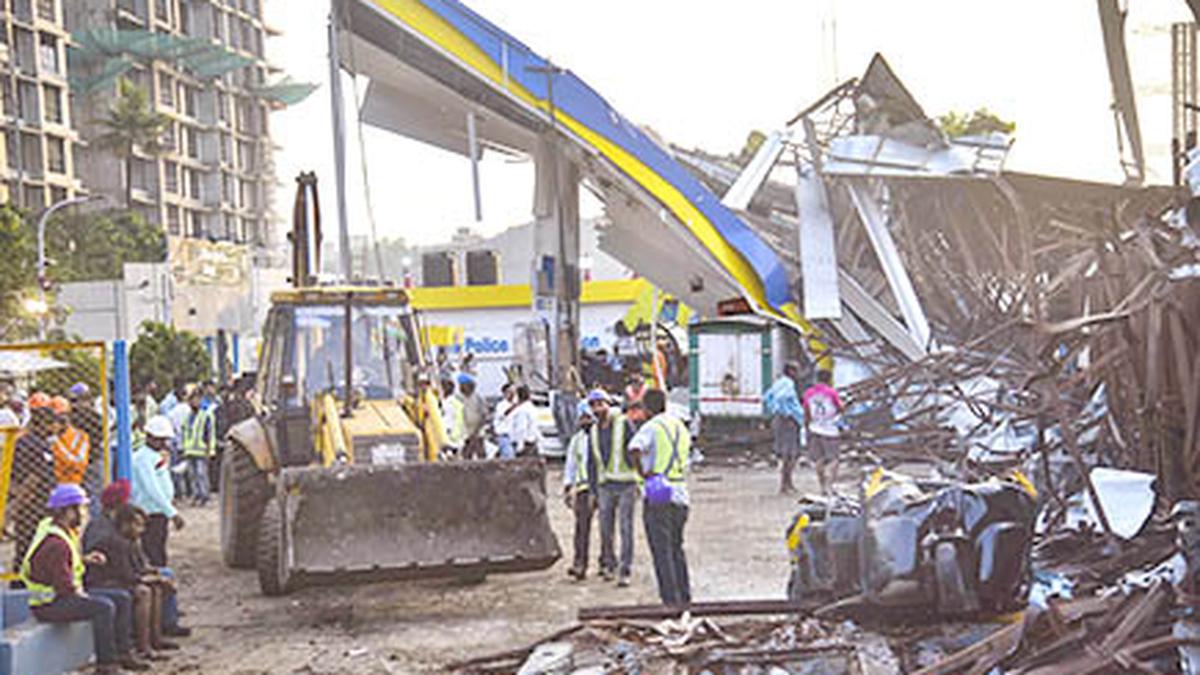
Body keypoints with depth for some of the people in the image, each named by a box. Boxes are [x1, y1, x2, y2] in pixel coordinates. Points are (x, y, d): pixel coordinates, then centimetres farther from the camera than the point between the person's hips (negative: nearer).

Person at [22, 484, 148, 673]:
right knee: (104, 607, -31)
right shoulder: (56, 543, -25)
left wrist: (85, 559, 11)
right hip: (49, 604, -11)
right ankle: (106, 664, -24)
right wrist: (81, 594, -11)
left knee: (122, 599, 7)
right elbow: (63, 584, -26)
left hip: (68, 594, 11)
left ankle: (123, 654, 10)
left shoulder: (67, 531, 9)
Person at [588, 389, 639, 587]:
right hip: (605, 486, 5)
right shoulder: (593, 431, 11)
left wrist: (638, 480, -11)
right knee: (605, 529, 7)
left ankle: (624, 572, -4)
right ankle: (609, 565, 24)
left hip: (626, 484, -5)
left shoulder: (623, 423, -5)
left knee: (626, 528, -6)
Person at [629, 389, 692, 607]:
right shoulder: (681, 427, 15)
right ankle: (685, 597, 18)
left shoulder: (651, 427, -9)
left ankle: (670, 599, -5)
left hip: (658, 495, -7)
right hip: (681, 494, 7)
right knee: (676, 548, 17)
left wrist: (642, 471, -17)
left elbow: (635, 449, -28)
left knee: (662, 550, -3)